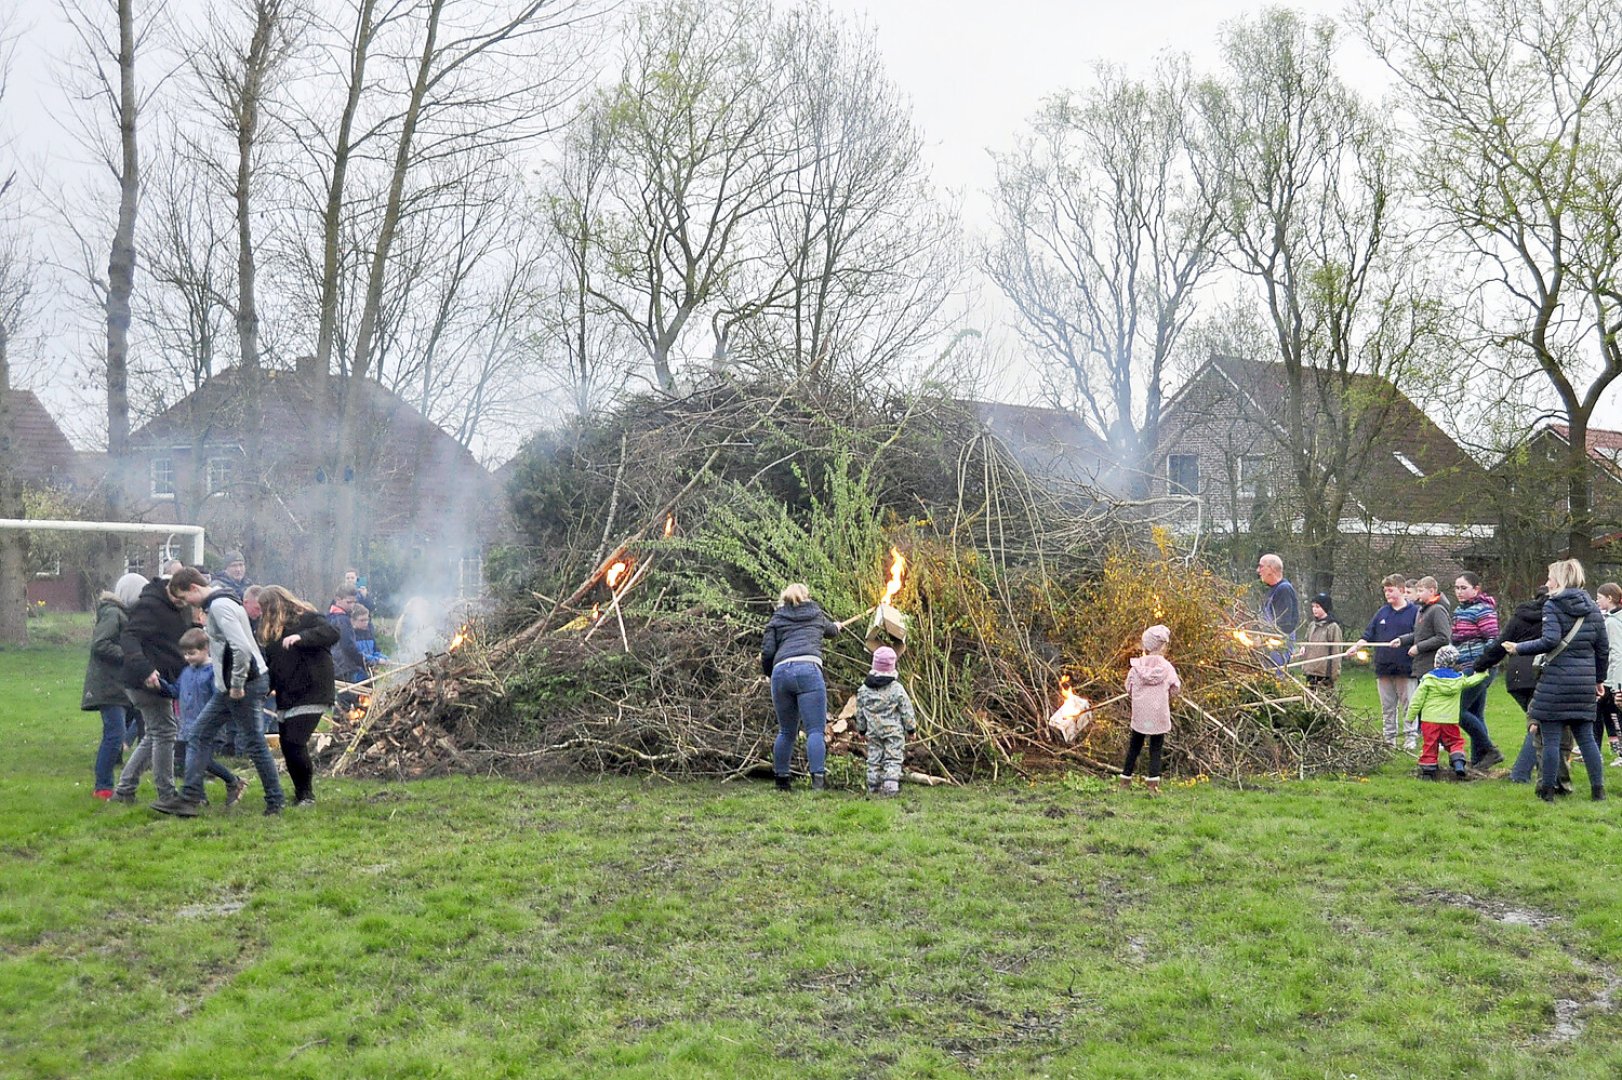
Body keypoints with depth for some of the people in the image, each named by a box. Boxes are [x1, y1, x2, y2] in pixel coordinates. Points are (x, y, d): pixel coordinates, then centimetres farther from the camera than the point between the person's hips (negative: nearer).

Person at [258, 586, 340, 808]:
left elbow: (332, 633, -22)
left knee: (295, 743, -14)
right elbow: (270, 664, 18)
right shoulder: (271, 630, 16)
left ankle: (306, 794, 0)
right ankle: (301, 794, 16)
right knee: (287, 747, 4)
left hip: (310, 694, -7)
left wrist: (301, 637, -32)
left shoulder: (307, 618, -6)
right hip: (285, 698, 7)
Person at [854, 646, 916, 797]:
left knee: (874, 759, 10)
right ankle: (890, 786, -11)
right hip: (894, 731, -3)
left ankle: (873, 787, 12)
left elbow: (860, 711, 9)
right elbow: (907, 710, -3)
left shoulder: (864, 689, 1)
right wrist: (911, 728, 8)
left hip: (873, 732, 3)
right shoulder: (897, 688, -8)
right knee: (893, 759, 1)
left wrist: (861, 728, 21)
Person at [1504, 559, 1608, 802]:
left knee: (1551, 737, 0)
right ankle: (1598, 789, 14)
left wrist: (1518, 649, -8)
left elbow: (1550, 641, -18)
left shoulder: (1552, 605, -7)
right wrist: (1600, 679, 23)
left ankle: (1547, 790, 4)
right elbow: (1603, 648, 14)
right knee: (1586, 737, 13)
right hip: (1585, 682, 6)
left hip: (1556, 681, -6)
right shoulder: (1592, 609, 12)